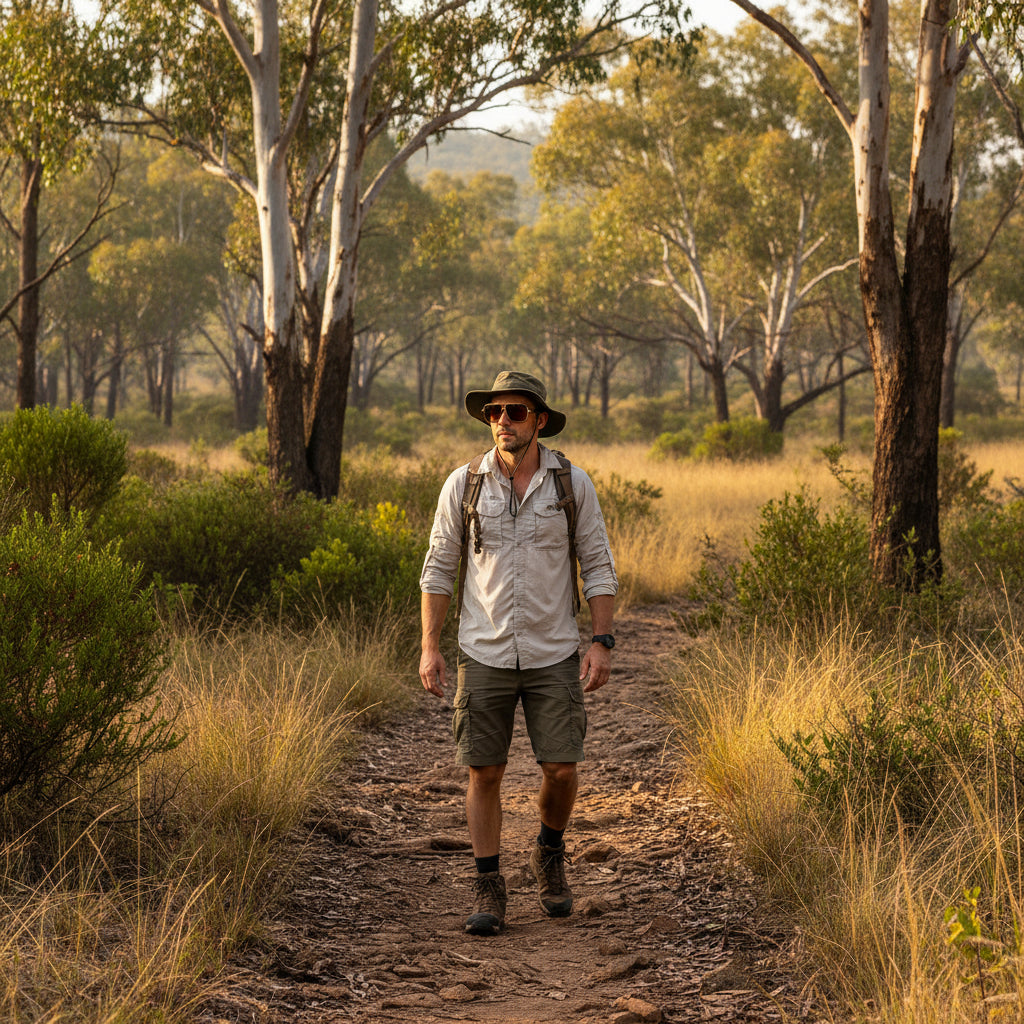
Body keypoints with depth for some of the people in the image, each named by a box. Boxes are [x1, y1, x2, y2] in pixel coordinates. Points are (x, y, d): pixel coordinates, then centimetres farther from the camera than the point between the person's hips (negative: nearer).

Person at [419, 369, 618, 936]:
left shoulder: (573, 484, -2)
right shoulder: (463, 484, -1)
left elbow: (598, 568, 2)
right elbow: (439, 569, 4)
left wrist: (601, 643, -7)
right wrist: (429, 648, -1)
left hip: (553, 655, 0)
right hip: (485, 655, 0)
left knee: (560, 768, -3)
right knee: (484, 772, 1)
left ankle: (550, 853, 27)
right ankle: (488, 890, 13)